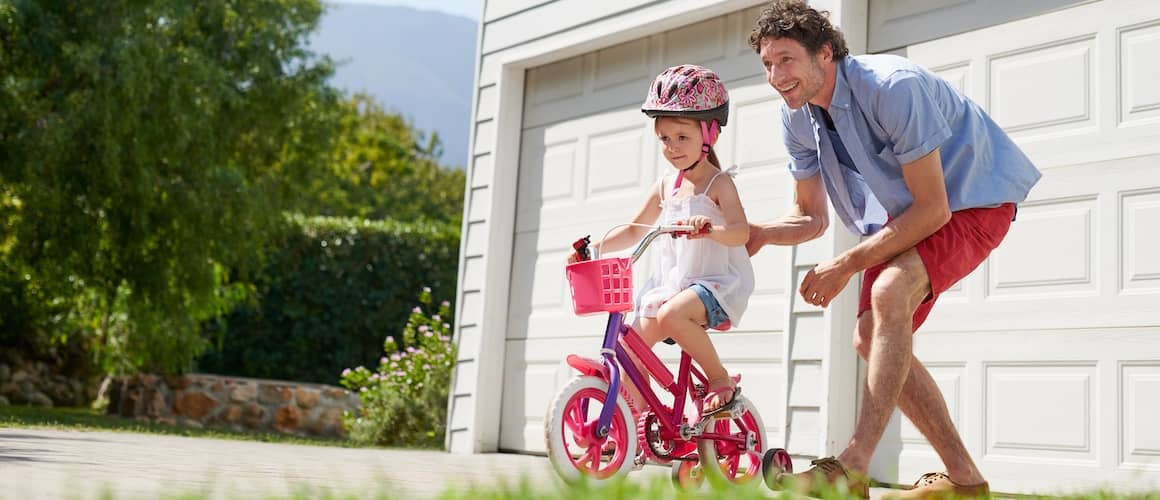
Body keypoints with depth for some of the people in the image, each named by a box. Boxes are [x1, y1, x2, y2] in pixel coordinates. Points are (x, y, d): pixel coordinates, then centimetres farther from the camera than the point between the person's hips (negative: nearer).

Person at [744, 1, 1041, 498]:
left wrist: (847, 264, -27)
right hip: (905, 212, 9)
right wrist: (756, 232, -19)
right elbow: (810, 217, 3)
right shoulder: (797, 118, -7)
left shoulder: (894, 87, -31)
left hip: (972, 199, -8)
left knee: (890, 291, -33)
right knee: (871, 339, -2)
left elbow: (932, 209, -29)